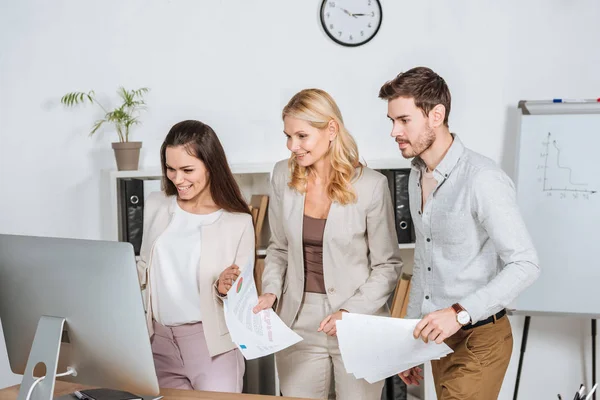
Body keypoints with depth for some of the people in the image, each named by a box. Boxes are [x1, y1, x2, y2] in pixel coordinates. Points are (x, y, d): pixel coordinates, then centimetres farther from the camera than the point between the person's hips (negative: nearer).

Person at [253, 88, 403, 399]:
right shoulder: (282, 176, -1)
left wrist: (351, 312, -16)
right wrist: (270, 291, -5)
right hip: (299, 322, 3)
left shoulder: (370, 185, -12)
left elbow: (387, 265, -4)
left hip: (359, 326, -3)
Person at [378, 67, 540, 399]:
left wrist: (460, 312, -29)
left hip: (479, 340, -8)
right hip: (440, 337, 8)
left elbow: (525, 265, -22)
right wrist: (411, 333, 15)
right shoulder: (418, 176, 7)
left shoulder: (482, 178, -21)